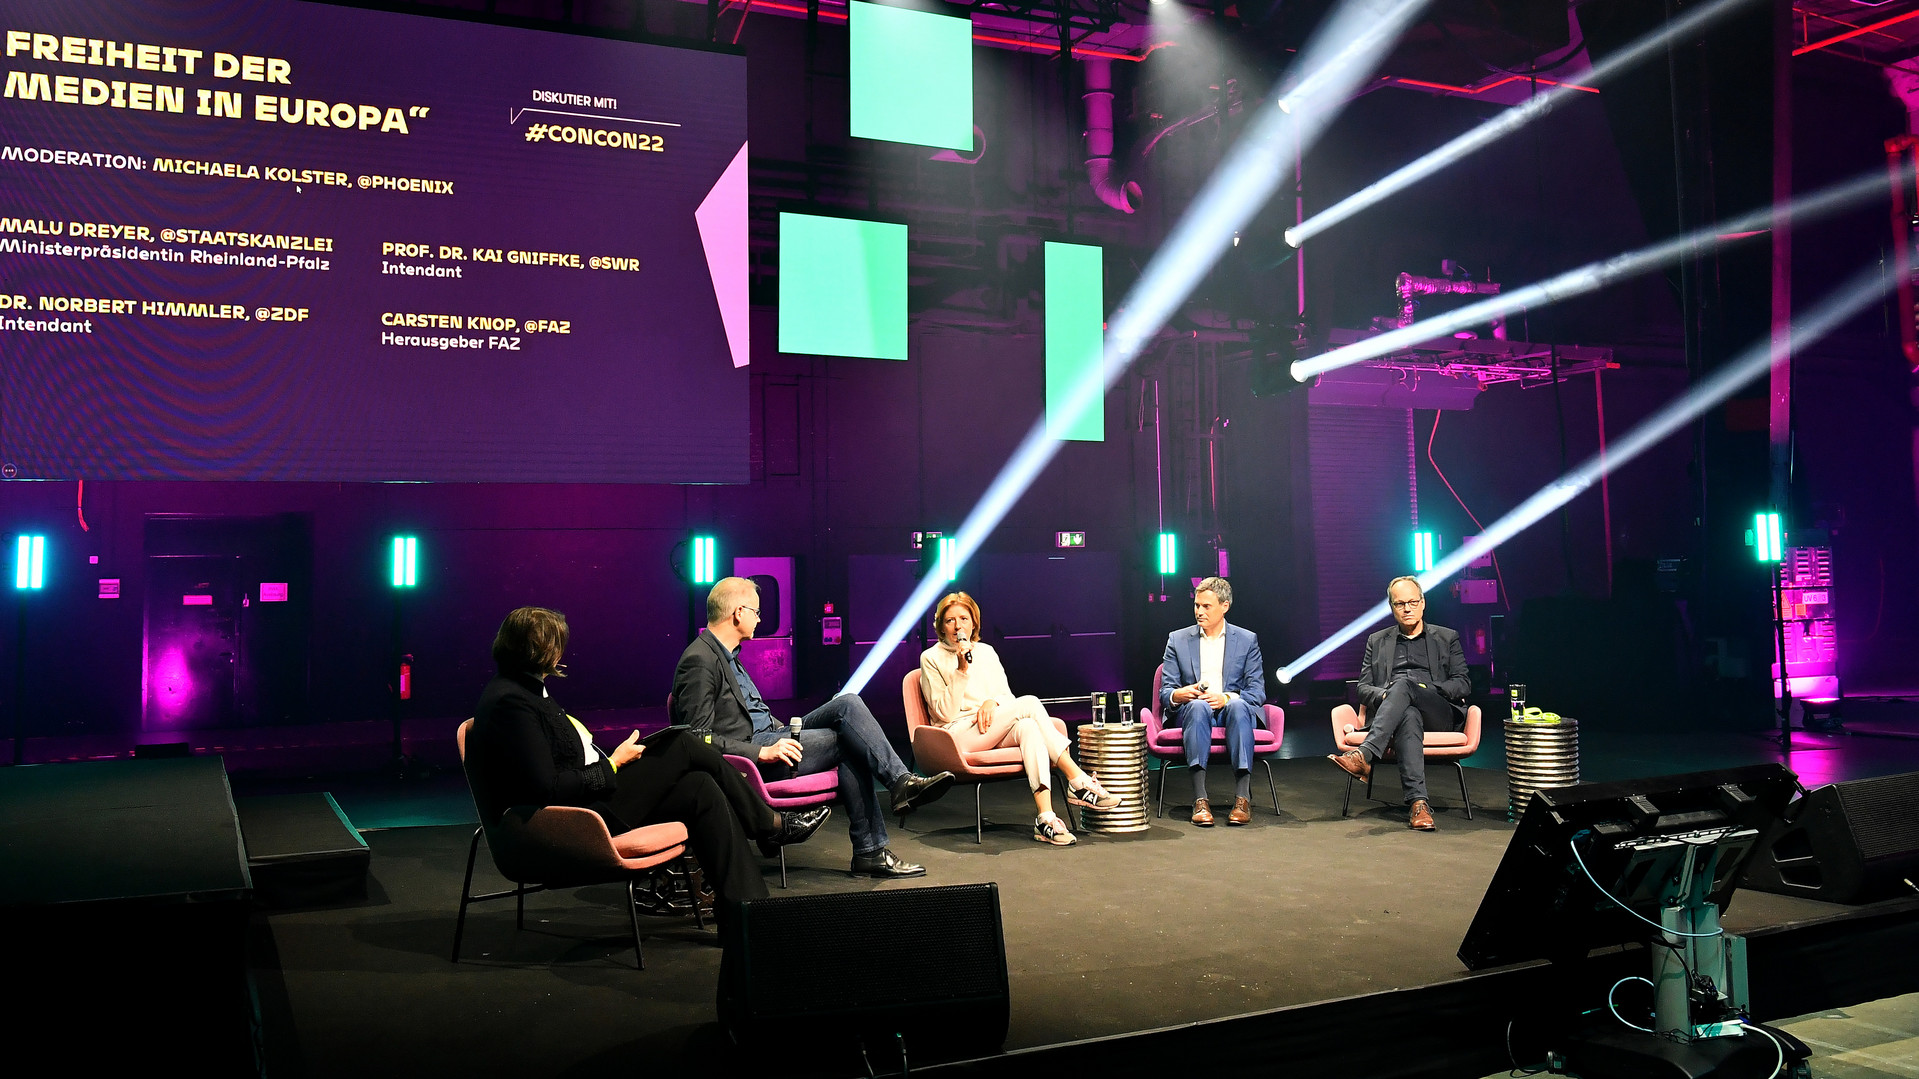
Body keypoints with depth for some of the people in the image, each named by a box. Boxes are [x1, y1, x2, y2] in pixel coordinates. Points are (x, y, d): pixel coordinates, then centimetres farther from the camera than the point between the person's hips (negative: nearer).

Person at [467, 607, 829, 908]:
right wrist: (612, 765, -13)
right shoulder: (510, 702, -17)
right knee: (681, 745, -11)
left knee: (701, 788, -3)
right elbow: (548, 791, -23)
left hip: (592, 797, 11)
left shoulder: (524, 690, 16)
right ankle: (772, 823, 2)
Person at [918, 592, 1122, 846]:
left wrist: (993, 702, -8)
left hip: (995, 733, 5)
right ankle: (1079, 781, -25)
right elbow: (945, 712, -6)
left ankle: (1046, 818, -45)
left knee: (1028, 728, -34)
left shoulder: (986, 652, 20)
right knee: (1029, 703, -25)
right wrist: (962, 670, -15)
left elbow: (1008, 698, 16)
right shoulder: (931, 658, 4)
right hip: (959, 737, -5)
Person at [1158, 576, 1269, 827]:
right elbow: (1165, 692, 9)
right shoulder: (1177, 639, 13)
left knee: (1238, 707, -37)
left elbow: (1257, 692, 3)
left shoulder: (1247, 640, 12)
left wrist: (1226, 698, -18)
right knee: (1197, 706, -36)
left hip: (1233, 709, 0)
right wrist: (1177, 695, -17)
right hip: (1192, 712, 0)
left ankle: (1243, 798, -43)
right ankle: (1200, 800, -46)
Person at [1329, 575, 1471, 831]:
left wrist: (1429, 689, -7)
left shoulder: (1446, 638, 21)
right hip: (1390, 712, 1)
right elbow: (1363, 688, 16)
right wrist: (1384, 696, -8)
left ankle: (1364, 755, -52)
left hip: (1439, 714, -1)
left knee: (1404, 683, -34)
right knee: (1409, 716, -39)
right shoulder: (1377, 641, 25)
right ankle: (1418, 803, -54)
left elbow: (1463, 683, 11)